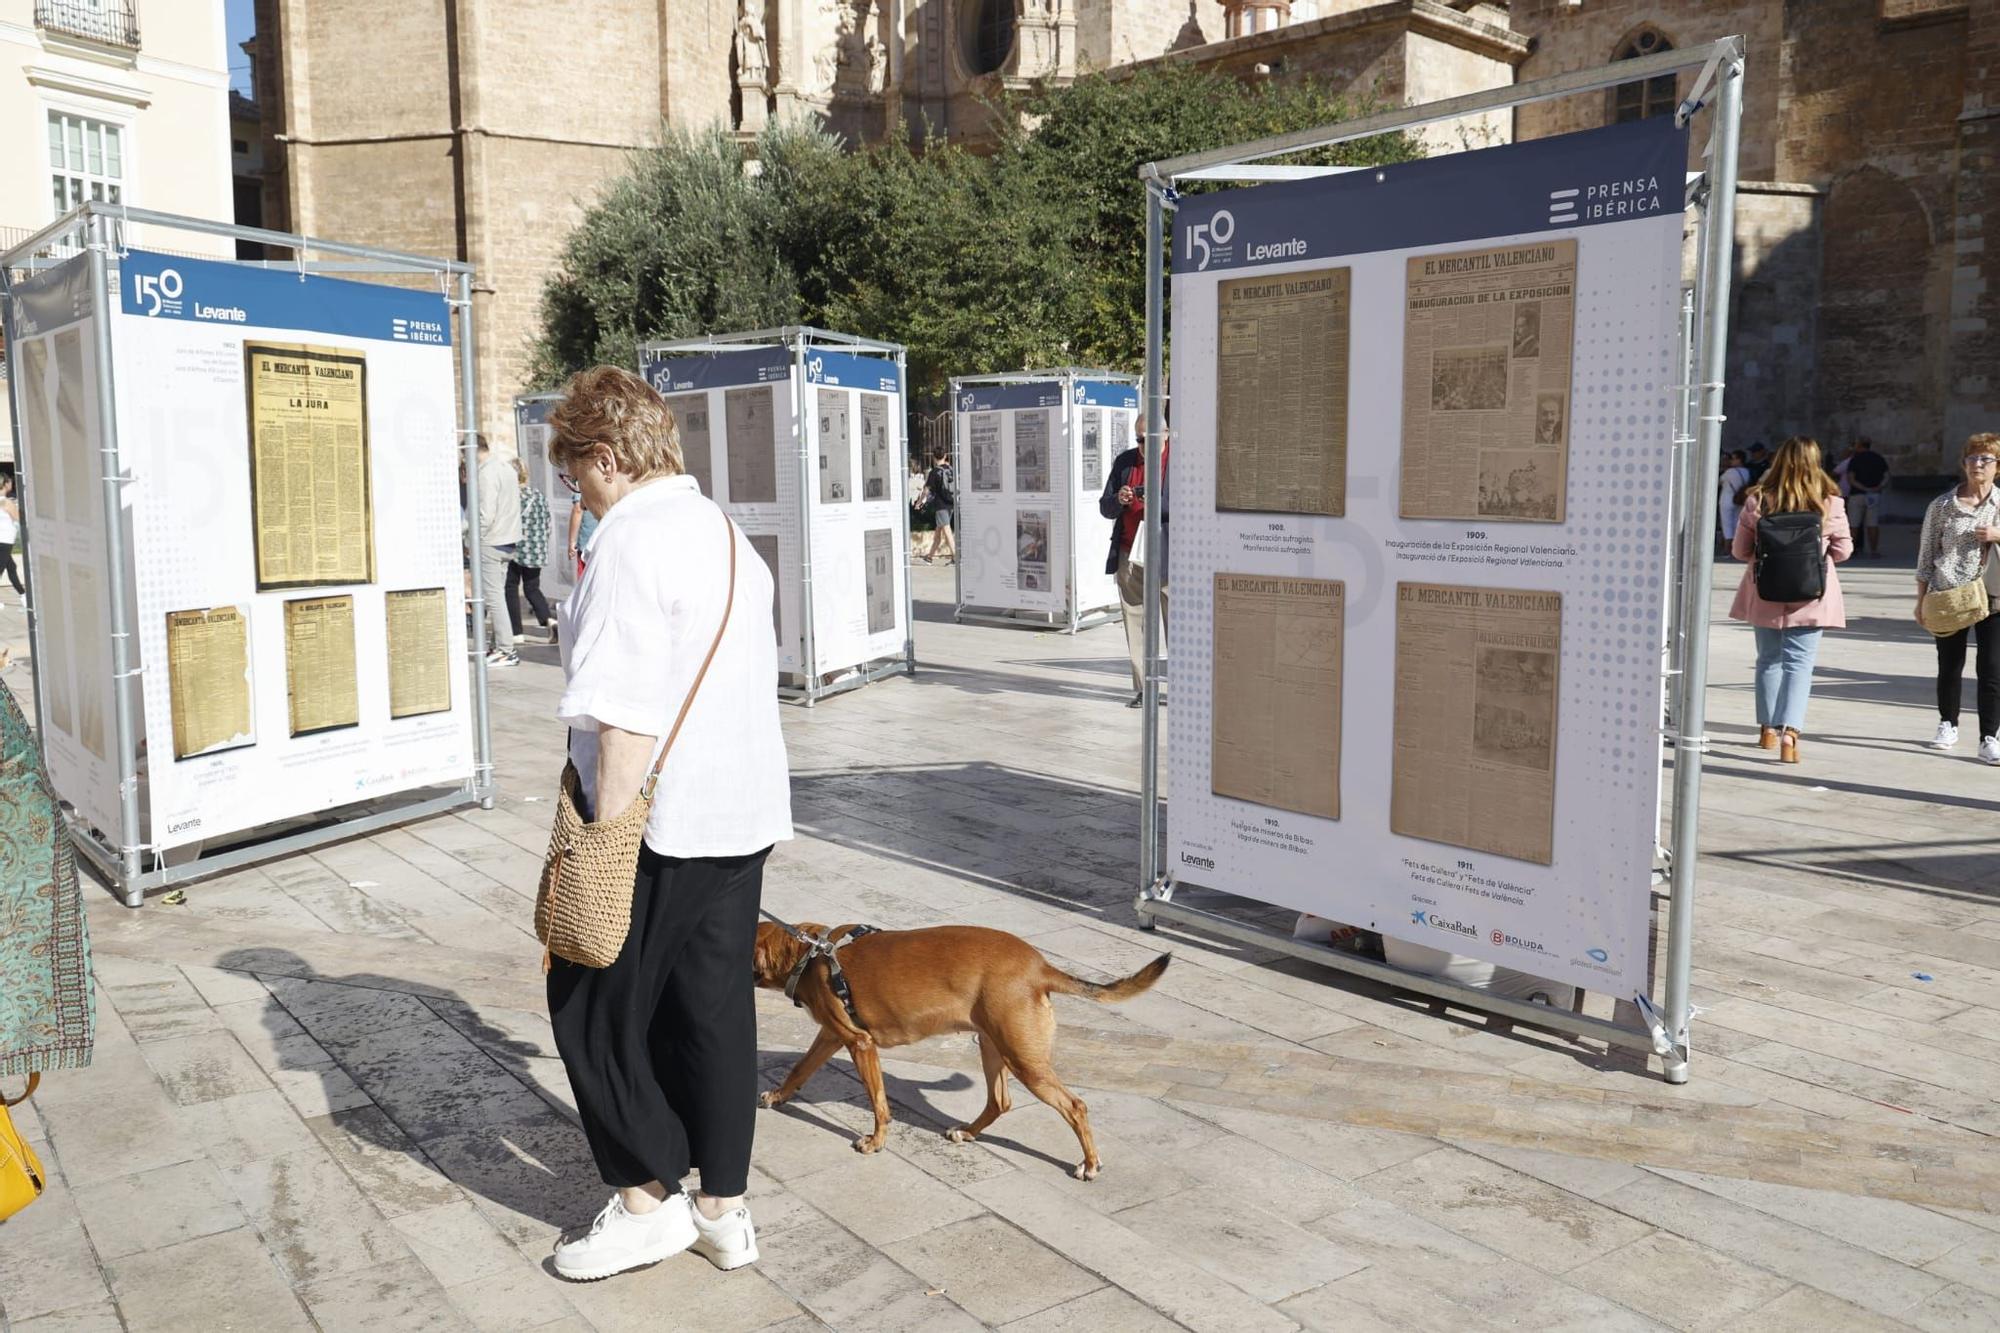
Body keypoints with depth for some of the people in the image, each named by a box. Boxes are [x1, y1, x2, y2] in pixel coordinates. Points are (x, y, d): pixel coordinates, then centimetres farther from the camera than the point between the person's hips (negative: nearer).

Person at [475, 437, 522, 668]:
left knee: (492, 597, -5)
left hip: (491, 543, -9)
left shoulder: (486, 474, -15)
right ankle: (498, 646, 18)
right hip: (509, 541, 9)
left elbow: (486, 515, -21)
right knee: (496, 595, 14)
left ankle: (506, 651, -5)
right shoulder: (507, 469, 13)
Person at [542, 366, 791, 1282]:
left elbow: (627, 715, -21)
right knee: (717, 1008, 14)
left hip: (660, 821, -9)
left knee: (593, 1006, 8)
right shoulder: (727, 532, 13)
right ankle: (722, 1209, 24)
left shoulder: (631, 539, -15)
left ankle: (647, 1198, 17)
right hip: (746, 808, 9)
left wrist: (605, 831, -17)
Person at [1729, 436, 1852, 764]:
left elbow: (1739, 550, 1)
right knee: (1799, 663, -1)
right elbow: (1843, 550, 2)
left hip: (1766, 595, 2)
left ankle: (1768, 728, 26)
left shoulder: (1758, 501, -6)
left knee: (1769, 659, 16)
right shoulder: (1829, 504, -8)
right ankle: (1790, 730, -16)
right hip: (1810, 596, -2)